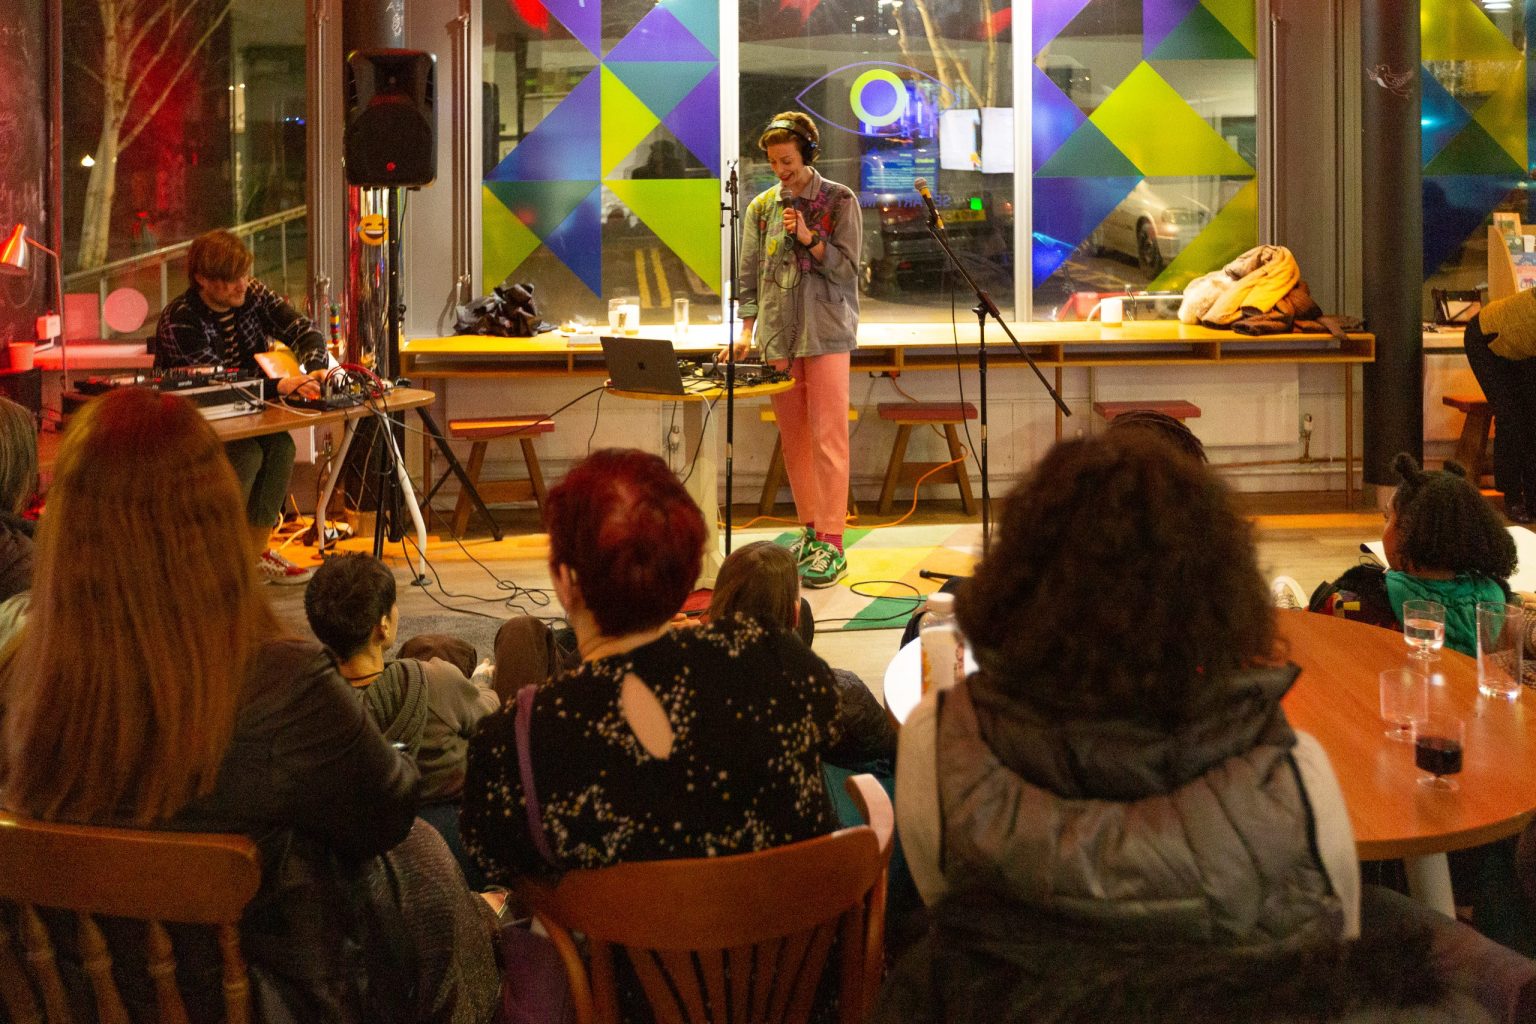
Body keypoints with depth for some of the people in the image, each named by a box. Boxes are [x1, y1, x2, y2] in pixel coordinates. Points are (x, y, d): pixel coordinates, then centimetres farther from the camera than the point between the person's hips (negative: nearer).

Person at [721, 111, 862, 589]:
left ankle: (831, 544, -8)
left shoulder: (840, 201, 0)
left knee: (828, 439, -8)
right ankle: (810, 529, 16)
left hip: (826, 335, -4)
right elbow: (748, 275, 11)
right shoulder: (761, 208, 10)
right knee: (793, 439, 7)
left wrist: (808, 237, -16)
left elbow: (848, 267, -4)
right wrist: (747, 330, 1)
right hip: (777, 336, 4)